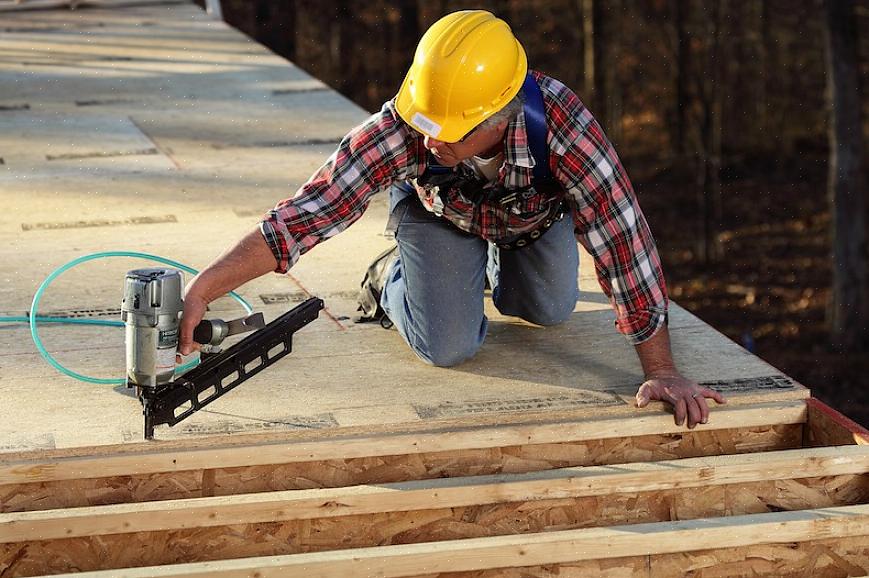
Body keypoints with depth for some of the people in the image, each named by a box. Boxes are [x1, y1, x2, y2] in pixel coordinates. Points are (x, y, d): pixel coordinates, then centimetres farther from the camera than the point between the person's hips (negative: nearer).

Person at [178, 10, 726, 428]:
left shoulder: (563, 124, -46)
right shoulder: (400, 130, -44)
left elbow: (621, 238, -41)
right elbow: (303, 214, -44)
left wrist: (662, 372, -39)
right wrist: (199, 293, -53)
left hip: (539, 213, 1)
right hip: (439, 210, -1)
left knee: (549, 312, 16)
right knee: (449, 348, -9)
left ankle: (498, 263, 46)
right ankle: (398, 281, 23)